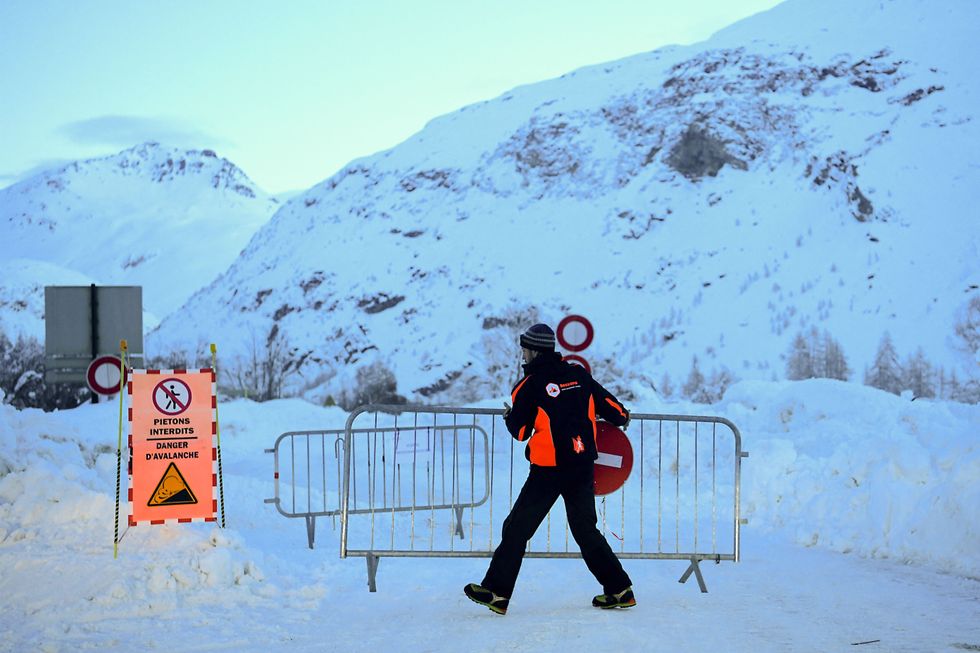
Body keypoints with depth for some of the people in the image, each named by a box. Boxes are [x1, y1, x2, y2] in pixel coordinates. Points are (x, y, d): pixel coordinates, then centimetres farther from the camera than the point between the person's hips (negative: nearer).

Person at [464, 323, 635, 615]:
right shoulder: (578, 374, 4)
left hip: (548, 469, -5)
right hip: (583, 466, 5)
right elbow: (606, 403, 10)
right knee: (585, 528, 16)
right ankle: (620, 590, 14)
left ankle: (497, 592, 2)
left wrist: (509, 416, 19)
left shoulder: (529, 385, -9)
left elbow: (520, 432, -3)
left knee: (517, 528, 3)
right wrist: (622, 416, 32)